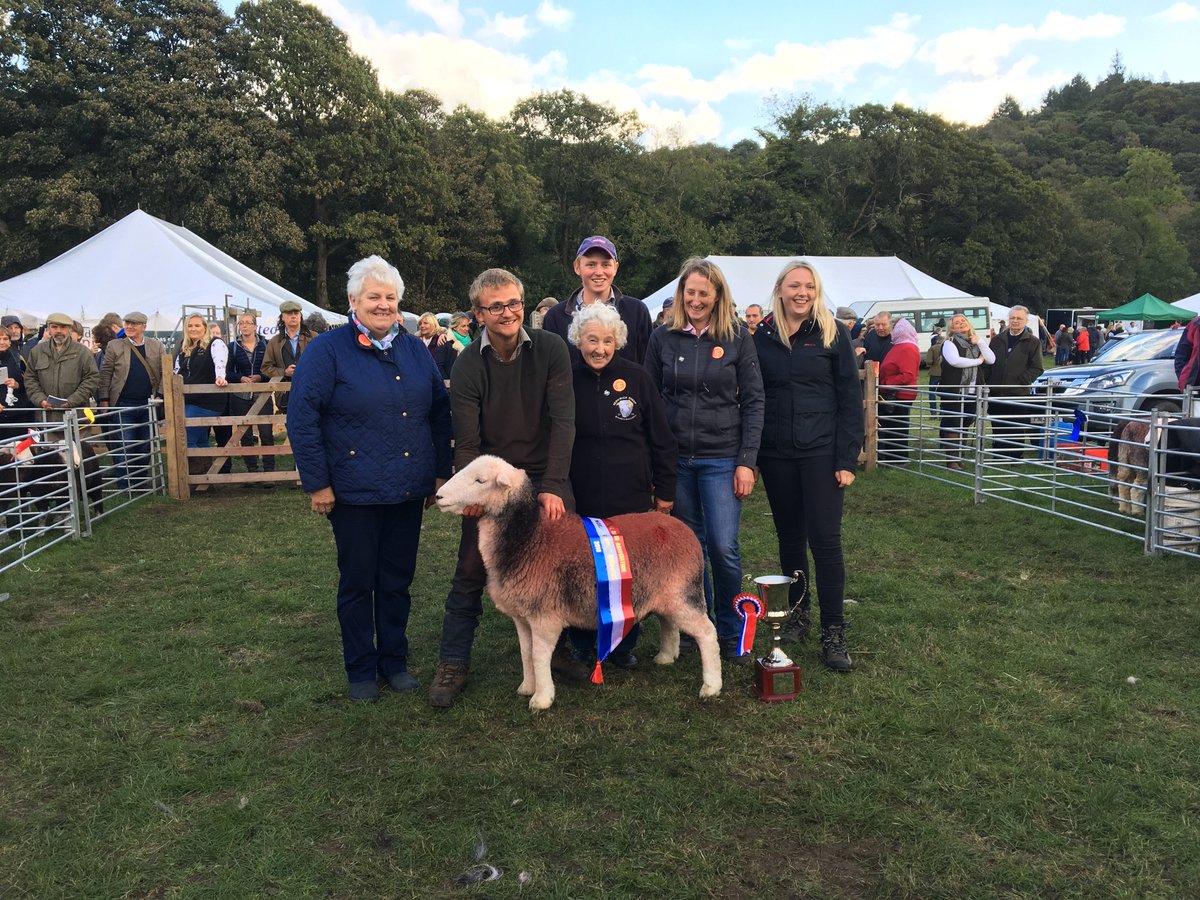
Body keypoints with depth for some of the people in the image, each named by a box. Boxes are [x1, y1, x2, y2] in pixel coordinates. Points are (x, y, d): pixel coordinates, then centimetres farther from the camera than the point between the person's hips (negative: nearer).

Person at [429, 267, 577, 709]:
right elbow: (467, 443, -9)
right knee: (470, 572, 1)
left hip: (546, 477, 1)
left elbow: (563, 421, -12)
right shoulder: (468, 366, -9)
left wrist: (552, 487, -18)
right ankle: (453, 664, 15)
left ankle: (561, 646, 26)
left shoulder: (550, 349, -8)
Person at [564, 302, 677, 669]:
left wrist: (665, 491, 4)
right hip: (580, 502, 0)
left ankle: (624, 644, 26)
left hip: (632, 501, 0)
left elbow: (662, 439, 5)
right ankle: (581, 645, 27)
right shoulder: (565, 379, 0)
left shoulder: (636, 377, 0)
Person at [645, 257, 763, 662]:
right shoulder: (663, 337, 4)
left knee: (723, 547, -5)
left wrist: (747, 461, -7)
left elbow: (753, 401, 0)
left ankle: (730, 633, 15)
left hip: (721, 458, -2)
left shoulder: (737, 337, 0)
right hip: (675, 458, 2)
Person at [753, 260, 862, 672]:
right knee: (789, 537, 11)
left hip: (821, 452, -3)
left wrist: (847, 459, -9)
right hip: (776, 454, 3)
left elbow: (850, 399, -3)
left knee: (825, 538, -4)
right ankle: (798, 612, 28)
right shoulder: (763, 337, 6)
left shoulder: (833, 333, -1)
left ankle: (833, 631, 7)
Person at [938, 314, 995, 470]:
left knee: (965, 425, 9)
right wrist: (978, 361, -10)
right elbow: (955, 361, -22)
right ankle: (951, 459, -3)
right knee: (952, 425, -5)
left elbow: (991, 360, 5)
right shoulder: (950, 343, -4)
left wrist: (979, 343, -6)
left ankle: (959, 457, 16)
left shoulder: (976, 343, 15)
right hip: (953, 392, -6)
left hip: (971, 392, 6)